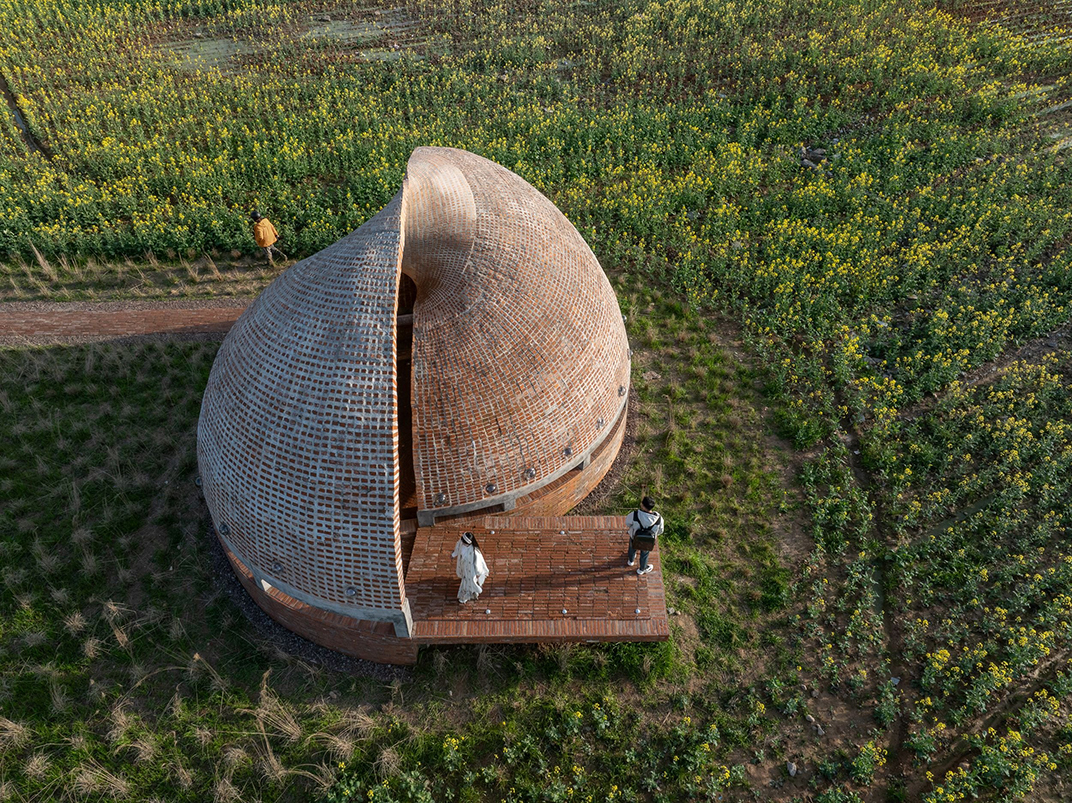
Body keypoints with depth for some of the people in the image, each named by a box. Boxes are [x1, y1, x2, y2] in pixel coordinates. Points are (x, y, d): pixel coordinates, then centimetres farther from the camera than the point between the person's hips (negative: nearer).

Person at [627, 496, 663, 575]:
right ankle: (642, 569, 62)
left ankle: (631, 561, 68)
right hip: (648, 543, 0)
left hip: (634, 540, 0)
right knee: (644, 554, 33)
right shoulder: (659, 519, -35)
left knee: (632, 549, 36)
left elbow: (628, 524, -16)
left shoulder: (633, 515, -40)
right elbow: (660, 531, -14)